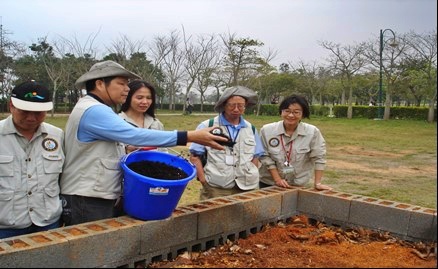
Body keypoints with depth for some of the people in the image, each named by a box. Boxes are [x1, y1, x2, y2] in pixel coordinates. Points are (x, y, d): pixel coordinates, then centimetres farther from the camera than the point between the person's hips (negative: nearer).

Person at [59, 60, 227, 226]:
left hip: (98, 199, 10)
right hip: (87, 202, -10)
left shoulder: (94, 109, 16)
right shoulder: (94, 111, -18)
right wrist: (189, 136, -32)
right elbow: (136, 136, -30)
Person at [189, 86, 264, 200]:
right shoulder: (207, 126, -2)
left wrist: (252, 178, 7)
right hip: (215, 189, -3)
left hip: (246, 189, 4)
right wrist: (203, 180, -8)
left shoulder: (251, 129, 12)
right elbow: (195, 155, -2)